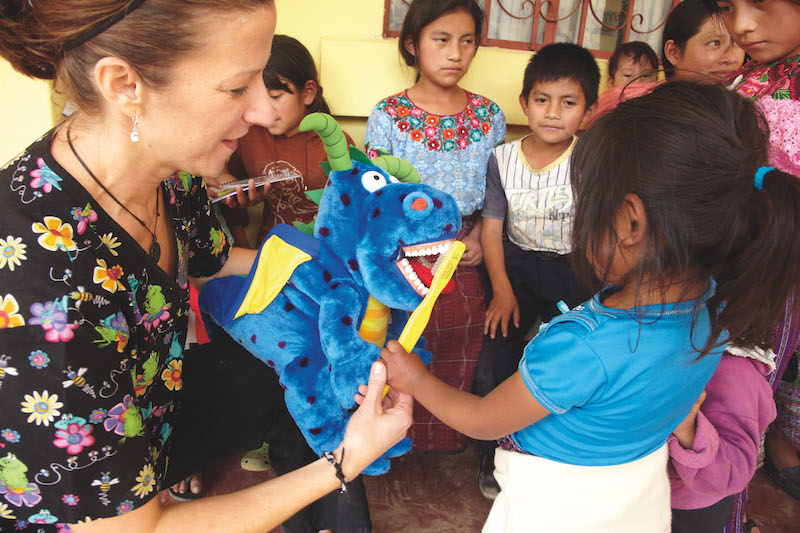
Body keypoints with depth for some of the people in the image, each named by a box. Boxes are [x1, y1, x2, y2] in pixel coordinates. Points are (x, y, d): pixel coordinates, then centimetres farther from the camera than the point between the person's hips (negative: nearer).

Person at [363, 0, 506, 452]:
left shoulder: (489, 116, 5)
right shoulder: (388, 115, -3)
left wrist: (482, 233, -4)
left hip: (465, 256, 3)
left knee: (461, 349, 6)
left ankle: (446, 436, 32)